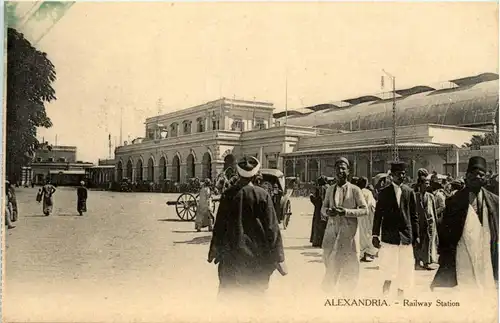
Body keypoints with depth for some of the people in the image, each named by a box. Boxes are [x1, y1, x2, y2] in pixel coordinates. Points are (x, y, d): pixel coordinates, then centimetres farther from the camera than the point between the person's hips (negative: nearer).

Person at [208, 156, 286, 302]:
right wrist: (278, 257, -2)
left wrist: (214, 250, 13)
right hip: (256, 252, -1)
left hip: (232, 252, 1)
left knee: (229, 292, 12)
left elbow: (219, 224, 1)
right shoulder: (262, 195, -9)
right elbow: (271, 226, -8)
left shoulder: (229, 194, -5)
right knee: (256, 291, 14)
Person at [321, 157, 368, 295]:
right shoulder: (330, 190, 10)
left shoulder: (354, 190, -1)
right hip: (332, 229, 3)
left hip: (349, 231, -3)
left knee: (349, 264, 2)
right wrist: (328, 211, -9)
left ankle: (348, 294, 15)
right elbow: (323, 208, 15)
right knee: (330, 262, 5)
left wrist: (346, 212, -17)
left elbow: (365, 210, -4)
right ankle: (328, 290, 21)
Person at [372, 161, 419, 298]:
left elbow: (414, 215, 9)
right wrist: (375, 235, -2)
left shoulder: (409, 192, 8)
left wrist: (416, 235, 5)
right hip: (389, 235, -2)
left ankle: (400, 292, 20)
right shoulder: (384, 192, 2)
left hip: (406, 235, 2)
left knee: (404, 268, 7)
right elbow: (378, 215, 2)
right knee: (389, 268, -6)